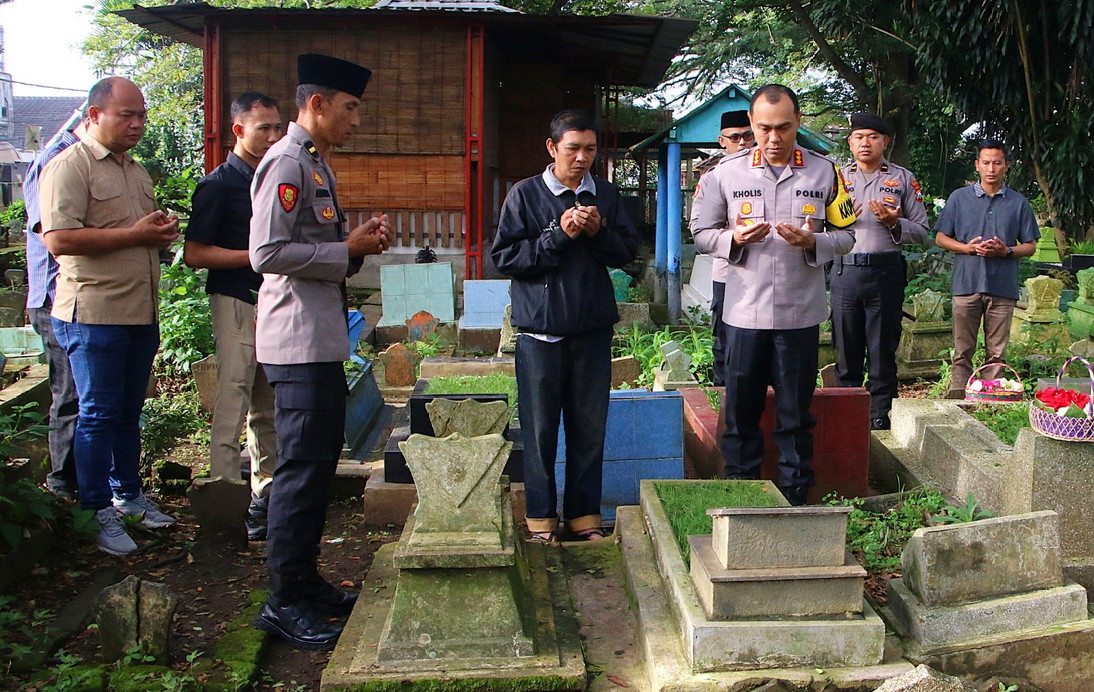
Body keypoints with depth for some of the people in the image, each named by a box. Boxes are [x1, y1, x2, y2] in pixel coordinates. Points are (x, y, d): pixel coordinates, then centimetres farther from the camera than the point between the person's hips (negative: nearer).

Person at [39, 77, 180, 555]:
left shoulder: (137, 171, 19)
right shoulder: (70, 167, -9)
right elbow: (59, 239, -20)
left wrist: (162, 234, 8)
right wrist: (135, 234, -19)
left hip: (141, 313, 8)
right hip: (94, 314, -8)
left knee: (129, 411, 16)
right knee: (98, 414, -2)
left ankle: (127, 492, 28)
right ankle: (98, 510, 7)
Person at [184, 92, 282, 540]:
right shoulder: (218, 185, -7)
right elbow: (194, 254, -13)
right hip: (236, 301, -7)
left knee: (269, 404, 12)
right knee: (232, 401, -10)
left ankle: (266, 491, 21)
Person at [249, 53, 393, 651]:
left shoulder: (316, 164, 18)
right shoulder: (286, 164, -14)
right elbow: (268, 253, -23)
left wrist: (358, 241, 7)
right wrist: (348, 251, -16)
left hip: (322, 340, 11)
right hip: (298, 341, -11)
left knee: (319, 462, 15)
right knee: (302, 467, -6)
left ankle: (306, 583, 26)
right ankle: (284, 602, 3)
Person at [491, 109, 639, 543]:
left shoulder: (607, 195, 9)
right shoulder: (525, 194, -1)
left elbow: (628, 252, 10)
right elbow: (504, 257, -6)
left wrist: (599, 232, -9)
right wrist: (558, 234, -14)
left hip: (593, 328, 3)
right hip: (540, 328, -3)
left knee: (590, 426, 8)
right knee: (540, 426, 3)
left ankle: (584, 513, 20)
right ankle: (540, 515, 16)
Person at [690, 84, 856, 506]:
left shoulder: (825, 172, 4)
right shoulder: (726, 173, 3)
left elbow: (846, 235, 6)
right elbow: (702, 233, 6)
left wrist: (813, 242, -15)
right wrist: (735, 239, -14)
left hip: (801, 315, 0)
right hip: (744, 312, 0)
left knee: (796, 415, 8)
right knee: (740, 412, 7)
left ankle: (795, 500, 20)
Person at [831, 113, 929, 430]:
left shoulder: (903, 179, 9)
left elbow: (922, 231, 8)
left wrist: (895, 223, -11)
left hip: (886, 270, -1)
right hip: (845, 270, 2)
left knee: (882, 349, 1)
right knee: (846, 347, 5)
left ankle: (880, 415, 9)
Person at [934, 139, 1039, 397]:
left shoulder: (1018, 203, 10)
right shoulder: (959, 197, 8)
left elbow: (1030, 245, 12)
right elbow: (941, 238, 9)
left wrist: (1006, 251, -8)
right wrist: (969, 247, -8)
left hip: (1003, 287, 1)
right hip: (967, 284, -1)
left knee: (997, 353, 4)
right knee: (962, 352, 0)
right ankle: (958, 400, 2)